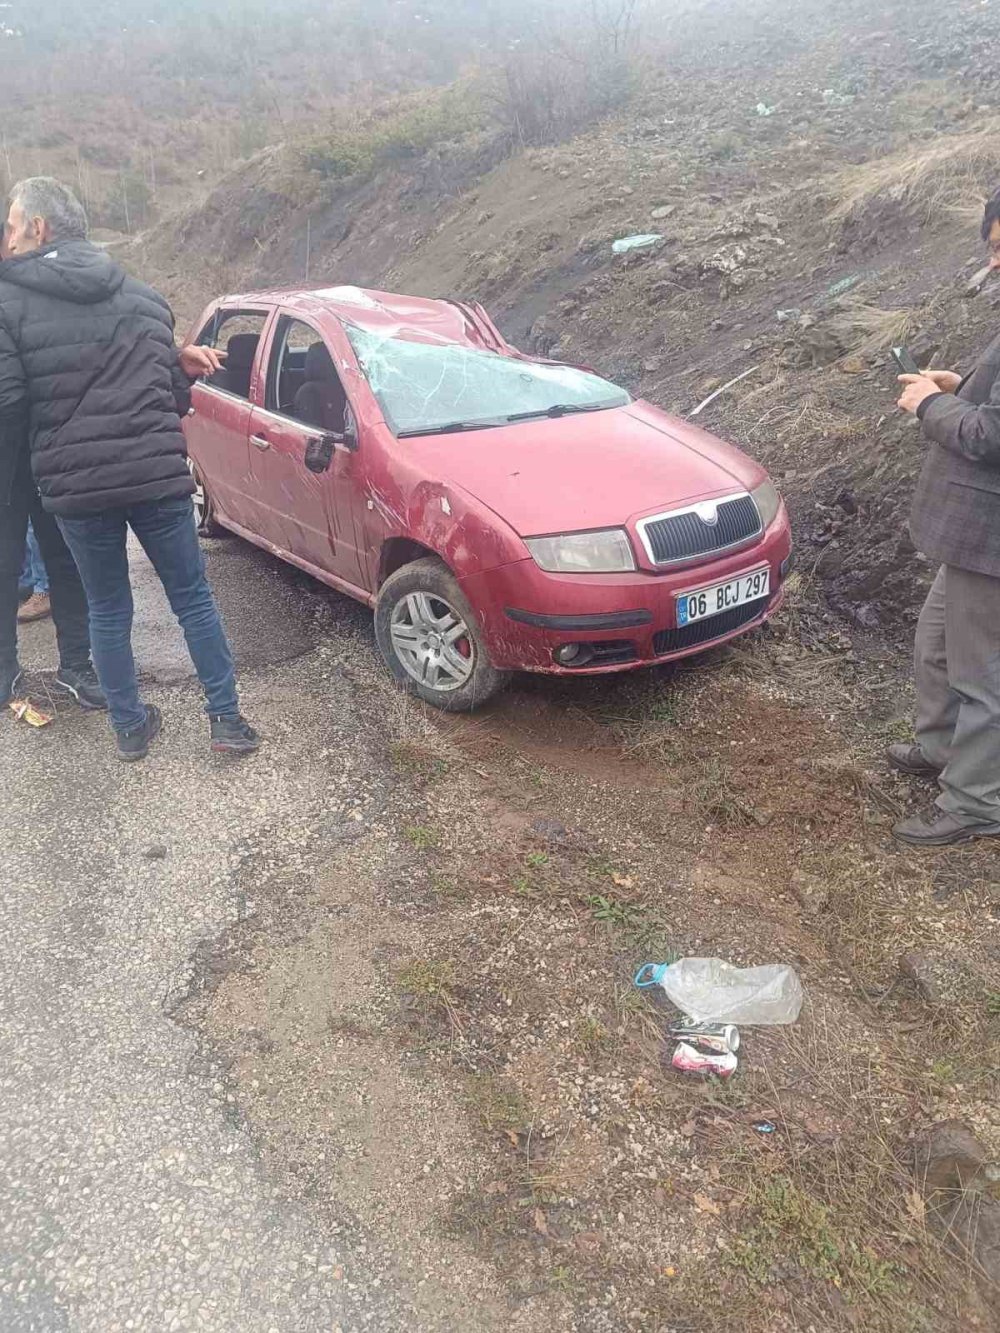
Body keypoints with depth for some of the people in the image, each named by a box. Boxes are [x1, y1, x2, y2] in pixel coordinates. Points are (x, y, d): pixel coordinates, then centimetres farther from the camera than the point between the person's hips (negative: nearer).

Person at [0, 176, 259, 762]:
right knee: (194, 599, 11)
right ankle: (228, 720, 14)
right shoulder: (142, 296, 8)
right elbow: (173, 396, 8)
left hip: (74, 485, -1)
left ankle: (131, 727, 23)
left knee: (108, 609, 14)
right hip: (157, 474, 2)